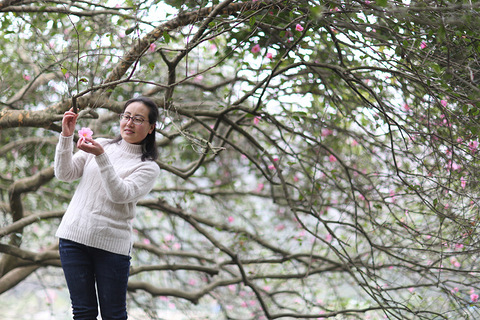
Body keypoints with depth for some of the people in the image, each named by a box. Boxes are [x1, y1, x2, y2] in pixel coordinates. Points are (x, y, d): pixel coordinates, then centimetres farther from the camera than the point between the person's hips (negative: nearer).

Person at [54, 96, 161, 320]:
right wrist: (66, 136, -5)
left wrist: (101, 156, -22)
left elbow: (120, 194, -13)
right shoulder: (100, 145, 13)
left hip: (112, 244, -2)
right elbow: (65, 174, 8)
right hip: (73, 235, 2)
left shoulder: (148, 167, 3)